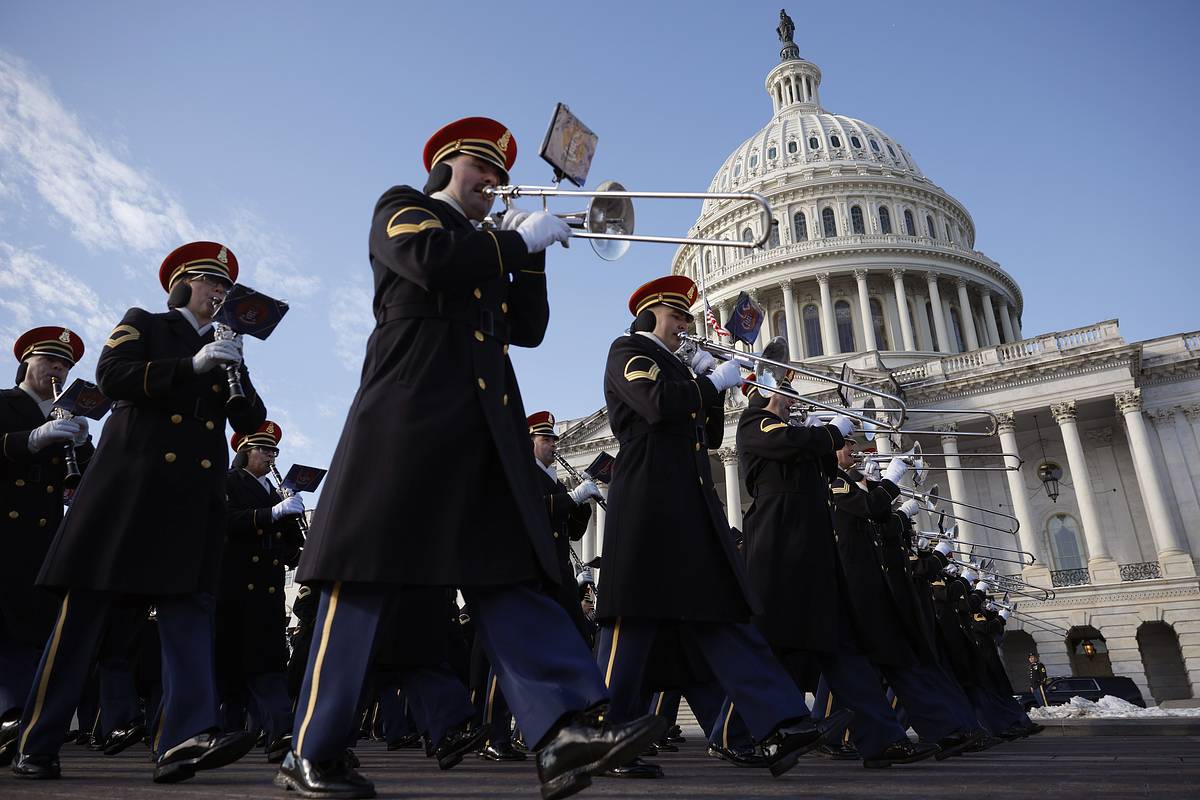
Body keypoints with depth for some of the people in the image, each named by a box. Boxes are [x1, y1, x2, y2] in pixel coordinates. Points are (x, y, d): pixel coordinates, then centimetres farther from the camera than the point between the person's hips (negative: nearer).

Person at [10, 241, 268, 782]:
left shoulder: (224, 351, 22)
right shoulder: (142, 324, 13)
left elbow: (253, 423, 12)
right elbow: (112, 376, -6)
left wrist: (235, 372, -5)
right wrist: (193, 365, -14)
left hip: (196, 495, 3)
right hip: (130, 486, -3)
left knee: (190, 607, -10)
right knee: (84, 611, 0)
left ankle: (185, 739, -19)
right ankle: (35, 746, 11)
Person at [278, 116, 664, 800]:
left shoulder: (489, 249, 31)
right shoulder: (402, 208, 13)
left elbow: (529, 328, 21)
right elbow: (434, 259, -11)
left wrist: (527, 254, 11)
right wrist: (522, 238, -2)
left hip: (487, 431, 7)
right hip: (411, 415, -6)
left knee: (508, 574, -5)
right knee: (363, 578, -3)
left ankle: (568, 729, -13)